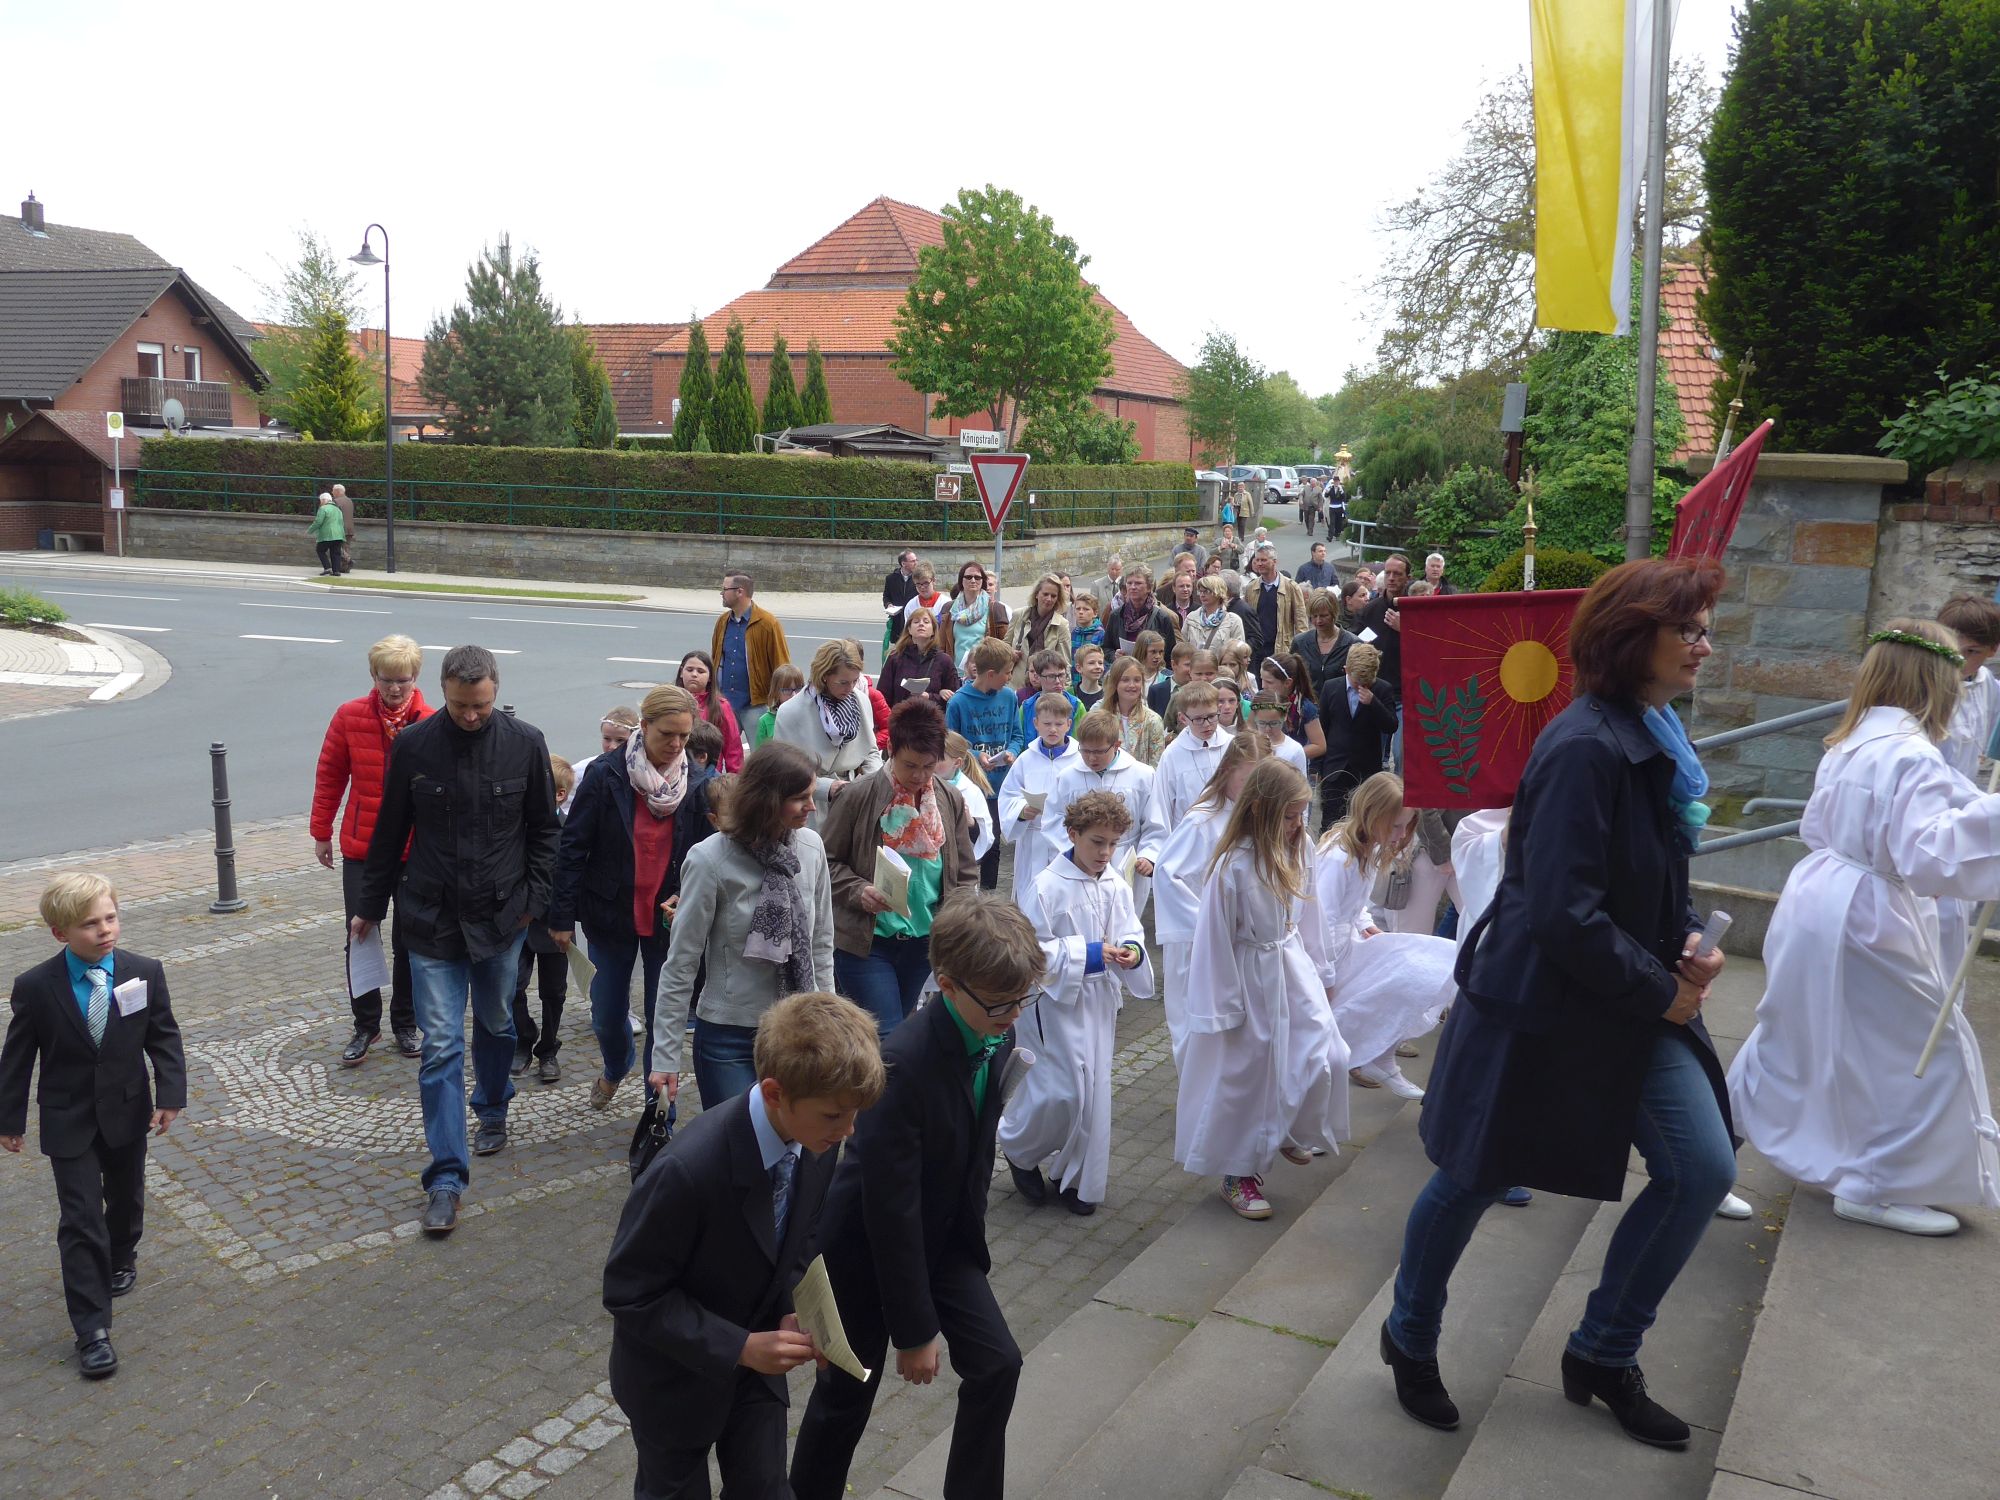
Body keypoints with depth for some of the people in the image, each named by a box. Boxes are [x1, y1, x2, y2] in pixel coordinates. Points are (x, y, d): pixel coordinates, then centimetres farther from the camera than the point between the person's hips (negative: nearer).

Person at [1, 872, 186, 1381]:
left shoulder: (145, 972, -11)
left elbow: (164, 1038, -4)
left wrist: (170, 1095, -12)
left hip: (128, 1111, 2)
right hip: (68, 1121, -2)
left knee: (126, 1197, 21)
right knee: (80, 1220, -4)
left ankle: (121, 1258, 52)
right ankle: (92, 1330, 1)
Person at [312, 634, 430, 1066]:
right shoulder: (350, 717, -4)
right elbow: (329, 776, 5)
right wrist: (321, 832, 8)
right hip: (361, 847, 1)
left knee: (409, 940, 11)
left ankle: (405, 1023, 27)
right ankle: (366, 1026, 23)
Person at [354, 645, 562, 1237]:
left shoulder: (525, 743, -6)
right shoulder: (413, 745, -7)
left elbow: (544, 828, 3)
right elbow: (389, 832, 3)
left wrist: (535, 897, -3)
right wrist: (370, 906, 9)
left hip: (501, 915, 1)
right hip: (433, 918, -1)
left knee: (496, 1023, 19)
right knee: (441, 1045, -4)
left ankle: (492, 1108, 47)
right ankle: (446, 1176, 1)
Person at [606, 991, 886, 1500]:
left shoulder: (818, 1141, -17)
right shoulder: (688, 1170, -37)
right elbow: (630, 1293, -25)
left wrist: (793, 1312, -14)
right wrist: (739, 1347, -29)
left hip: (754, 1358, 5)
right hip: (675, 1369, -5)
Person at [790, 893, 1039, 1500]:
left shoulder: (997, 1039, -12)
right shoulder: (902, 1064, -35)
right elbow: (891, 1207, -28)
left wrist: (973, 1235, 12)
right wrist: (915, 1330, -20)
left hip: (945, 1235, 7)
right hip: (869, 1245, -6)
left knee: (997, 1363, 2)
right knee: (849, 1390, 10)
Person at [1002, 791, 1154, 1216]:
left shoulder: (1117, 886, 0)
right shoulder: (1048, 886, -15)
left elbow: (1132, 935, 9)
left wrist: (1132, 952, -14)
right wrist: (1086, 955, -21)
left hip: (1100, 1001, 5)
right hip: (1056, 998, -5)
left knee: (1094, 1091, 10)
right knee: (1063, 1090, -7)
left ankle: (1075, 1177, 28)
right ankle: (1018, 1148, 23)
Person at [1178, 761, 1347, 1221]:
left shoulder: (1299, 851, -3)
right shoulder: (1232, 866, -23)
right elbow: (1216, 939, -17)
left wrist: (1321, 972, 17)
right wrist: (1225, 1007, -12)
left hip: (1294, 968, 6)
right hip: (1250, 979, -6)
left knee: (1327, 1057, 4)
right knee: (1246, 1076, 6)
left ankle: (1292, 1132, 33)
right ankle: (1239, 1173, 25)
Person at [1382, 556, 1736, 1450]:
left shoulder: (1656, 737, 5)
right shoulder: (1585, 748, -24)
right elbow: (1561, 913, -28)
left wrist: (1689, 941, -3)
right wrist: (1663, 991, -17)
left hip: (1636, 999, 8)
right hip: (1541, 1003, -8)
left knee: (1702, 1168, 3)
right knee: (1477, 1177, 9)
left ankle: (1603, 1356, 23)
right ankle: (1411, 1338, 35)